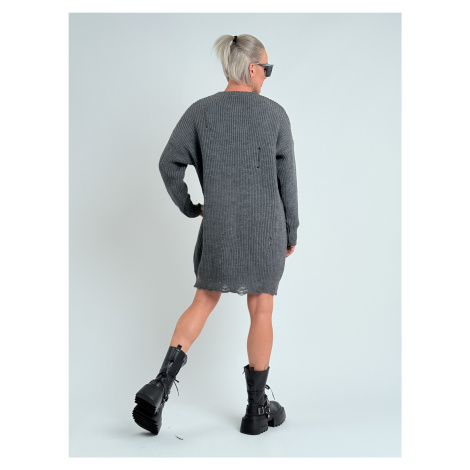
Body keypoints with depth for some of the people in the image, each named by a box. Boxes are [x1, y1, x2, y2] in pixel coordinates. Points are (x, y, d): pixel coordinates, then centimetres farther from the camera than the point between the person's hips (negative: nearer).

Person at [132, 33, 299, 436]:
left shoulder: (200, 111, 0)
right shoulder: (275, 113, -3)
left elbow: (169, 164, -5)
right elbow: (286, 179, -1)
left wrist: (189, 207, 10)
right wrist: (291, 232, 8)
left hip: (219, 225, 2)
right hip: (265, 226, -1)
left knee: (204, 303, 16)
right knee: (261, 311, 9)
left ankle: (160, 387, 1)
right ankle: (257, 409, 18)